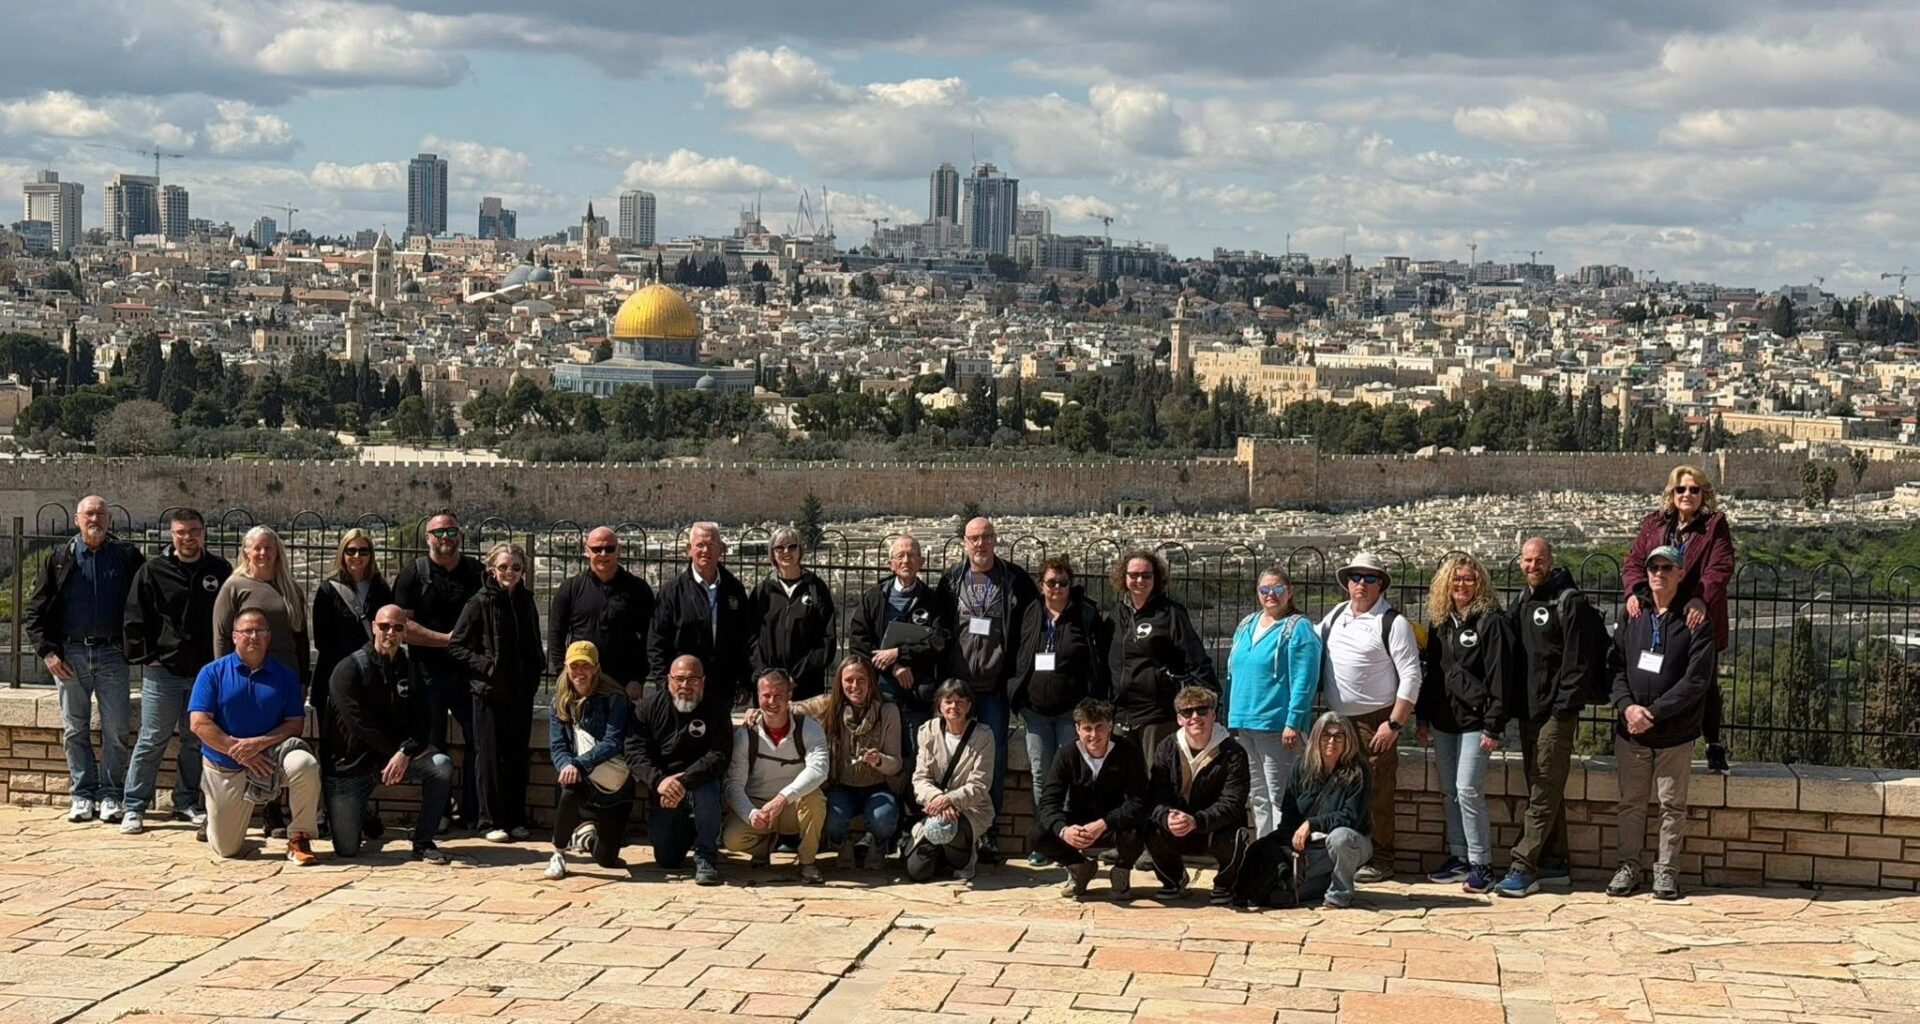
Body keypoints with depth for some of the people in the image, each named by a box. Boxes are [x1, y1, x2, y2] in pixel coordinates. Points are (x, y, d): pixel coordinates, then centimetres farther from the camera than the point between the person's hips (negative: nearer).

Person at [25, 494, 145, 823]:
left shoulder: (128, 557, 4)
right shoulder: (60, 559, 6)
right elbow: (34, 611, 7)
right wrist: (47, 651, -4)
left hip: (112, 655, -1)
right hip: (69, 654, 1)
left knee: (115, 731, -2)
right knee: (75, 731, 6)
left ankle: (110, 795, 8)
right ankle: (82, 794, 14)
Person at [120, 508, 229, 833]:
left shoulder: (220, 571, 5)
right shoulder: (152, 572, -1)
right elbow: (135, 621, -1)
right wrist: (148, 658, -7)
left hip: (206, 673, 3)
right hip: (163, 671, -3)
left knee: (197, 742, 10)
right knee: (152, 740, -1)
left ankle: (187, 803, 23)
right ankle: (133, 807, 6)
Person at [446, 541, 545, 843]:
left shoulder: (526, 603, 10)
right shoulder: (480, 603, -6)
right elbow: (456, 646, -5)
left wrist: (535, 673, 6)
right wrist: (484, 665, -14)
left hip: (521, 693, 5)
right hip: (490, 693, -5)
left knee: (517, 758, 8)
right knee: (490, 758, 0)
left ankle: (516, 819, 16)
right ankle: (491, 822, 7)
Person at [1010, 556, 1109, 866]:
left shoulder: (1087, 615, -4)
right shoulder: (1030, 616, 9)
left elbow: (1100, 663, -6)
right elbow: (1018, 659, 15)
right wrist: (1018, 697, 8)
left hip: (1072, 710, -4)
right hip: (1035, 709, 4)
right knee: (1040, 776, 7)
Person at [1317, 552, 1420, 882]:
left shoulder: (1393, 623, -7)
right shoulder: (1335, 616, 11)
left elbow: (1411, 677, -10)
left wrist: (1395, 724, -15)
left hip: (1375, 722, -6)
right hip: (1337, 719, 6)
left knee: (1376, 793, -3)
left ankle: (1380, 861, 6)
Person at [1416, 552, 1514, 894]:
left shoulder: (1491, 622, -8)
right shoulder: (1439, 621, 13)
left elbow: (1499, 676, -12)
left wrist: (1493, 727, -16)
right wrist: (1423, 716, 15)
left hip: (1474, 721, -7)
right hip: (1443, 719, 7)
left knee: (1468, 790, -11)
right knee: (1449, 791, 11)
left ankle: (1481, 864, -3)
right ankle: (1458, 856, 20)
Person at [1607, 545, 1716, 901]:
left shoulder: (1695, 623, -5)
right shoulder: (1633, 618, 8)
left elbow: (1696, 681, -12)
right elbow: (1617, 668, 5)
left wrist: (1653, 712, -16)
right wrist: (1627, 706, -13)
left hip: (1676, 735, -3)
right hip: (1630, 732, 3)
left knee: (1673, 806, 5)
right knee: (1631, 803, 9)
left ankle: (1665, 869, 14)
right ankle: (1627, 866, 18)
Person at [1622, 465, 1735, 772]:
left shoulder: (1715, 526, -3)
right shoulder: (1654, 524, 8)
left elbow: (1720, 569, -15)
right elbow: (1633, 561, 4)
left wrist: (1701, 600, -31)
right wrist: (1634, 591, -16)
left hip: (1698, 619, -3)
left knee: (1705, 683, 7)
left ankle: (1714, 746, 19)